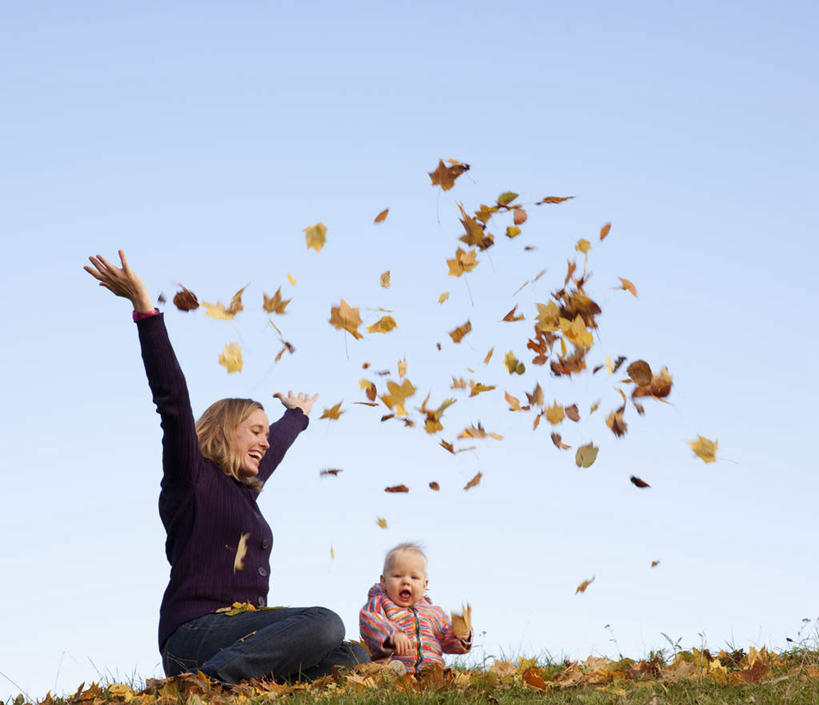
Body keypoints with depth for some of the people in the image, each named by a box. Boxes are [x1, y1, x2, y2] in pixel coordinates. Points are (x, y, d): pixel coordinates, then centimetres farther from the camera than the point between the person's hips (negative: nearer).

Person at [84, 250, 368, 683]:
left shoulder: (243, 486, 25)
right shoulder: (192, 476, 1)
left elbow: (274, 447, 46)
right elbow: (173, 400, -10)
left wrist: (297, 416, 67)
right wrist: (144, 310, -17)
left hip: (241, 631, 9)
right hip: (196, 634, -9)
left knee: (353, 658, -6)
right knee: (324, 623, -27)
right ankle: (212, 679, -31)